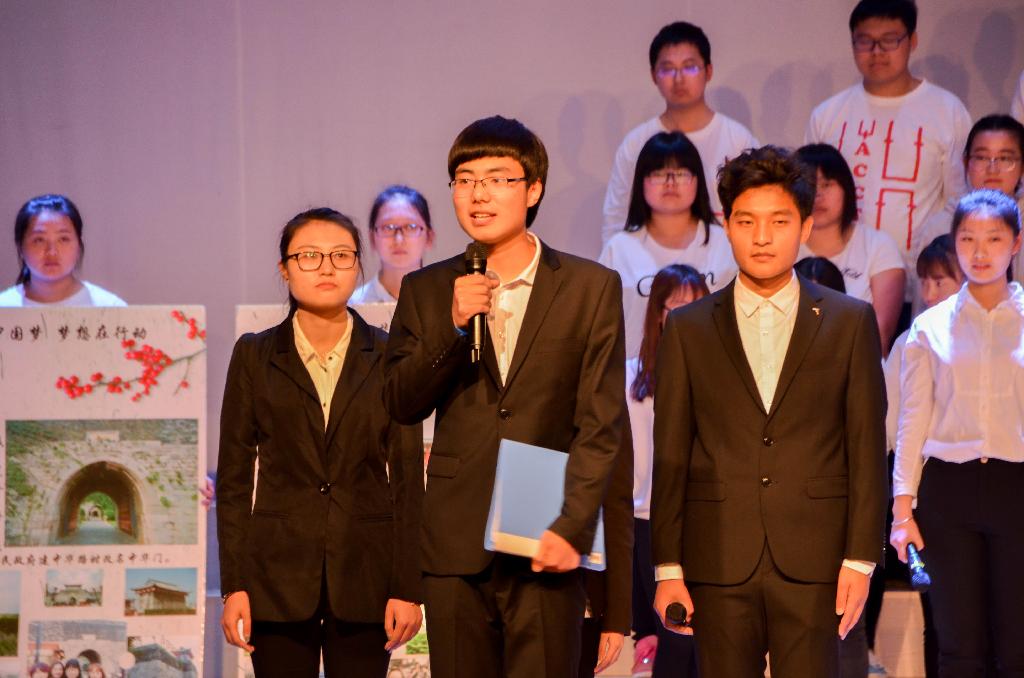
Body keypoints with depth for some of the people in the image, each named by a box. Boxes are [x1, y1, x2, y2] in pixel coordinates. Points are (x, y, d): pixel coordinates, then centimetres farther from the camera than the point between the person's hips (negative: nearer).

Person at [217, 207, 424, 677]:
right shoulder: (254, 356, 5)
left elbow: (407, 478, 3)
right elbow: (234, 476, 4)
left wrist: (407, 586, -3)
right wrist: (234, 585, -3)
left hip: (365, 574, 0)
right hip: (279, 573, 0)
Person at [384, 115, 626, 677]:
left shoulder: (591, 288, 3)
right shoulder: (425, 291, 11)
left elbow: (601, 425, -1)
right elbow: (400, 405, 4)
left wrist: (572, 527, -11)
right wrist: (453, 327, -10)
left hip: (545, 546, -2)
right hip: (455, 544, 2)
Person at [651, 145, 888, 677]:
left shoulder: (851, 322, 7)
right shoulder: (688, 329, 9)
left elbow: (867, 448, 5)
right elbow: (670, 457, 7)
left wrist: (861, 559, -2)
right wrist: (667, 568, 1)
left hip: (812, 565, -1)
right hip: (718, 565, 1)